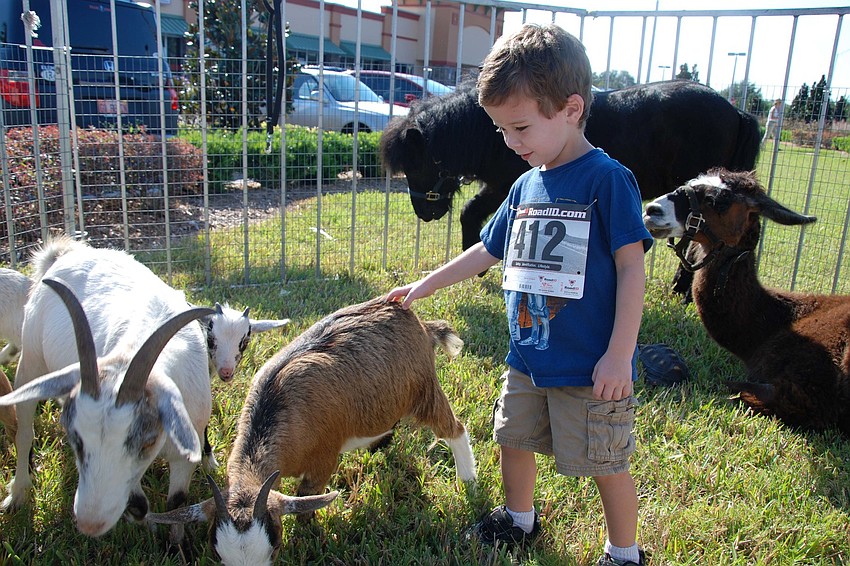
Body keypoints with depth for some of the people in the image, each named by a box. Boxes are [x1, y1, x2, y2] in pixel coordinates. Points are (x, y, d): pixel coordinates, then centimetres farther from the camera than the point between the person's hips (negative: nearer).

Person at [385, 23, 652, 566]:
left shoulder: (606, 179, -14)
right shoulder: (526, 186, 6)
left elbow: (631, 266, -16)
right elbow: (489, 250, 18)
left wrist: (619, 356, -19)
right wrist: (429, 283, 21)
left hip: (591, 366, -7)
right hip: (528, 359, 7)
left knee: (606, 463, 7)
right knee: (514, 439, 21)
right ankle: (520, 520, 46)